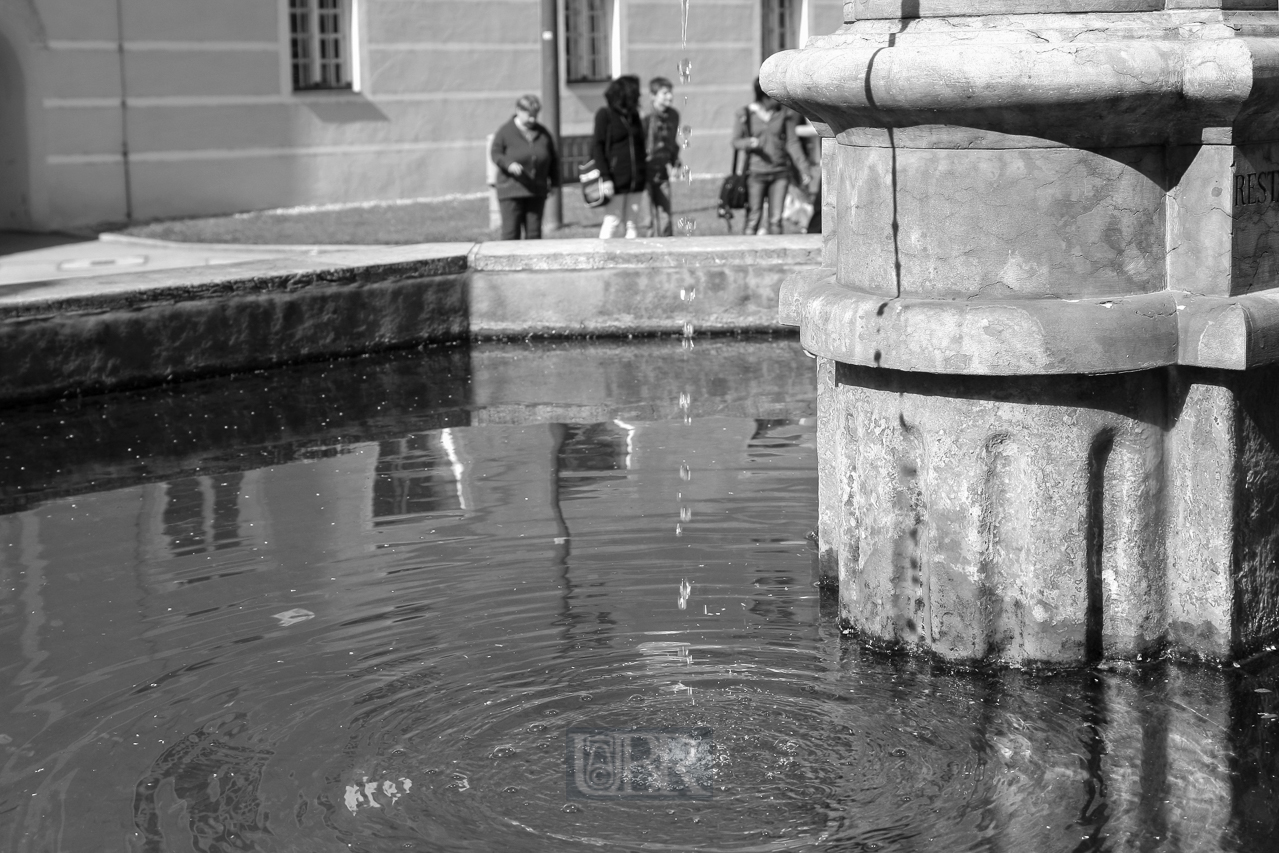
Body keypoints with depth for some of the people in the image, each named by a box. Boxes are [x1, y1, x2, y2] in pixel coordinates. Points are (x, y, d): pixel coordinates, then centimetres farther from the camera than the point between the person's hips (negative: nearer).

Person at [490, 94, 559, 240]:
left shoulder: (543, 134, 10)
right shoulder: (505, 132, -2)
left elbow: (553, 159, 17)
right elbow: (495, 153, -4)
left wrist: (554, 182, 9)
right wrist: (509, 164, -24)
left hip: (536, 193, 4)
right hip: (511, 191, -4)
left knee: (534, 232, 4)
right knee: (511, 233, -7)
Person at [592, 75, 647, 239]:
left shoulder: (633, 115, 15)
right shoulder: (605, 115, -3)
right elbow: (597, 147, -7)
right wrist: (605, 178, -15)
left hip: (635, 180, 6)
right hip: (616, 181, -6)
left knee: (632, 224, 5)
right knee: (612, 222, -5)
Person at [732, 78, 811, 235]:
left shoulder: (784, 113, 0)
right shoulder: (746, 114, -4)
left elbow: (792, 143, 3)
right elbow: (736, 141, 4)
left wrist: (803, 170, 0)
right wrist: (749, 143, -19)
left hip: (780, 173, 2)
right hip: (756, 173, -2)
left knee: (776, 219, 1)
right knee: (754, 218, 0)